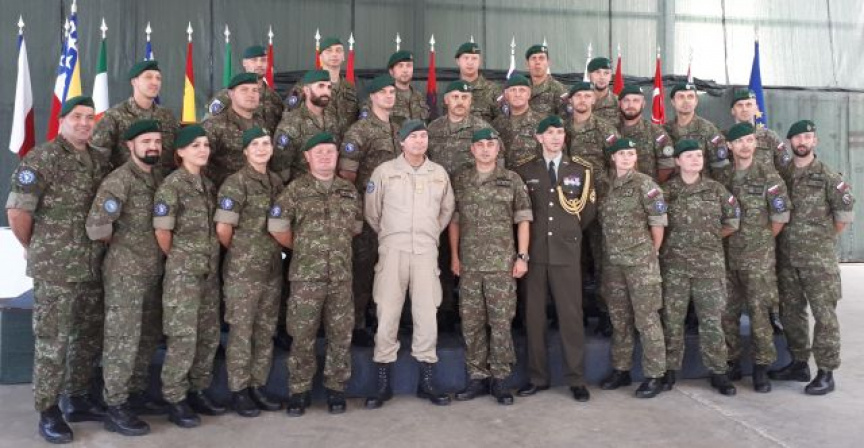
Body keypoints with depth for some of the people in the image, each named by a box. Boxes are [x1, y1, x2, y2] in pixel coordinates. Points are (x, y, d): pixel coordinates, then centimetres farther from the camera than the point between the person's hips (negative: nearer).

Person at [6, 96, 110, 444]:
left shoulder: (101, 161, 10)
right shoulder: (42, 159, -9)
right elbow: (17, 210, -12)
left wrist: (101, 247, 13)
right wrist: (35, 249, -1)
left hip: (94, 268, 6)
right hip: (56, 270, -6)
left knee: (90, 337, 14)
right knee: (52, 341, 2)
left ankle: (78, 399, 29)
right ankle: (48, 412, 14)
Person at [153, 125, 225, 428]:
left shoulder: (209, 185, 12)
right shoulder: (171, 185, -11)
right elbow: (162, 232, -11)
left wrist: (209, 257, 13)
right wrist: (177, 259, 1)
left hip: (210, 270, 7)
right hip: (182, 272, -7)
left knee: (209, 335, 11)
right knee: (183, 338, -4)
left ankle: (198, 392, 24)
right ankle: (175, 401, 9)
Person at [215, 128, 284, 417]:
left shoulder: (276, 182, 10)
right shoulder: (236, 183, -10)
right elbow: (223, 229, -13)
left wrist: (272, 252, 12)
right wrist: (240, 253, 1)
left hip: (273, 268, 6)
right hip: (243, 270, -6)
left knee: (266, 331, 12)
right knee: (241, 332, 2)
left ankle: (258, 387, 23)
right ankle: (238, 392, 14)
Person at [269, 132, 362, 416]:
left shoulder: (349, 190, 10)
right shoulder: (296, 190, -1)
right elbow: (277, 227, -2)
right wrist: (302, 249, 7)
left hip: (341, 275, 3)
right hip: (306, 275, -3)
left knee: (341, 336, 7)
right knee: (302, 336, 2)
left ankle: (336, 389, 20)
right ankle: (300, 391, 15)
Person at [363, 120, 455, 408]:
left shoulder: (440, 173, 10)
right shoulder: (384, 171, 2)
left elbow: (447, 210, 22)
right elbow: (371, 211, 9)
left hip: (426, 251, 2)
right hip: (392, 250, -2)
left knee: (427, 315, 3)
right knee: (387, 315, -2)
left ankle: (426, 381, 15)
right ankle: (383, 383, 9)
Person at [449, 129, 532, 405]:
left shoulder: (512, 180, 4)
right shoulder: (459, 181, 10)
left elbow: (523, 219, 3)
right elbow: (454, 220, 13)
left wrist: (522, 256, -4)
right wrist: (454, 256, 8)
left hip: (502, 263, -2)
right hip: (469, 264, 2)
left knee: (501, 321, -1)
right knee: (471, 323, 5)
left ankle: (499, 378, 11)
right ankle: (477, 377, 17)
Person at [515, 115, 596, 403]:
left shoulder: (581, 169, 7)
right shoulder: (525, 171, 7)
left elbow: (589, 210, 12)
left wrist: (570, 231, 13)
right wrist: (532, 234, 6)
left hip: (567, 252, 0)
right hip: (534, 252, 1)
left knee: (571, 315, 0)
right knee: (533, 316, 4)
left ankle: (576, 380, 9)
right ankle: (538, 377, 15)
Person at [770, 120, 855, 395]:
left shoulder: (827, 177, -4)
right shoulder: (780, 175, 8)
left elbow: (845, 214, -2)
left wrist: (824, 238, 4)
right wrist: (790, 237, 8)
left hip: (819, 258, -5)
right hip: (786, 257, 5)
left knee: (824, 314, -2)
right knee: (790, 312, 12)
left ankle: (826, 372, 5)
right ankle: (799, 364, 25)